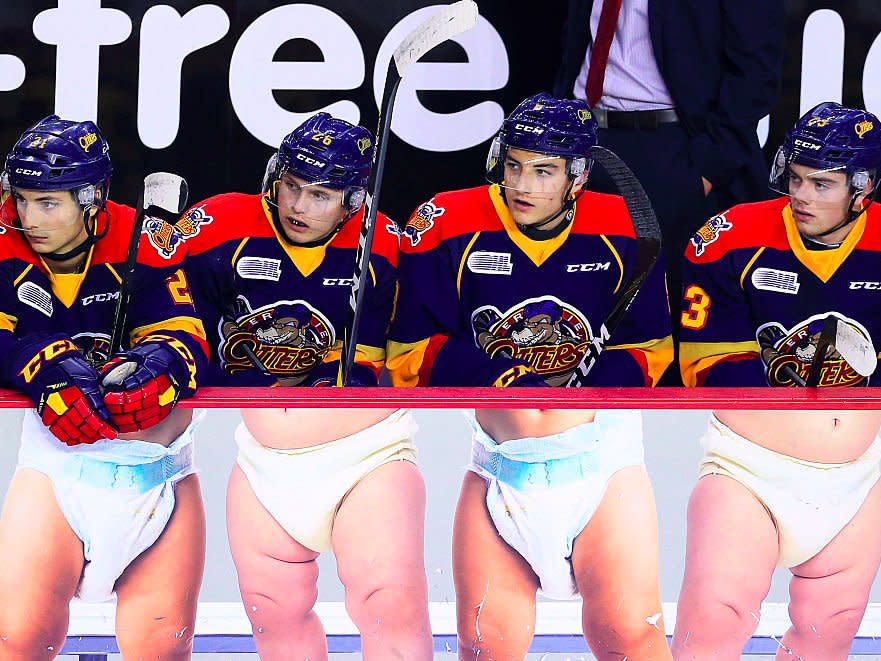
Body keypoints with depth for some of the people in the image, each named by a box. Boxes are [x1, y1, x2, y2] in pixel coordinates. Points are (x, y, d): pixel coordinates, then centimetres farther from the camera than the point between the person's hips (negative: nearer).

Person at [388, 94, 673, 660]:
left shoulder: (623, 232, -5)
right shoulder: (448, 228, -6)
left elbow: (649, 350, 2)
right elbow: (410, 354, -4)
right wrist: (496, 374, -18)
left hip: (602, 461, -1)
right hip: (498, 462, 1)